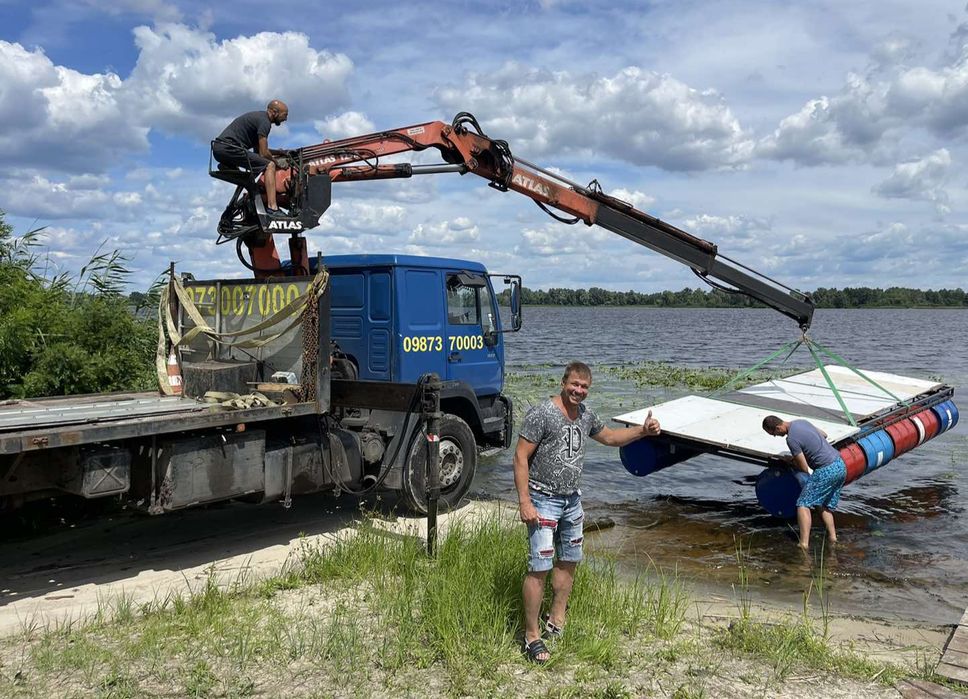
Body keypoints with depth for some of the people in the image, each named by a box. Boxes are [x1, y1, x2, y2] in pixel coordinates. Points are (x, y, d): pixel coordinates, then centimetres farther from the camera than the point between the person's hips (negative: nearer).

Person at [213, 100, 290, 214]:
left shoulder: (258, 116, 23)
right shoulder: (264, 121, -7)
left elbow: (258, 149, 25)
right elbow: (263, 153, -12)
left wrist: (279, 152, 24)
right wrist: (276, 163, 4)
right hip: (229, 148, -10)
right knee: (269, 165, -14)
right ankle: (272, 207, -26)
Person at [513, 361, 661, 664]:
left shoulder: (585, 415, 8)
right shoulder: (541, 413, -16)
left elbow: (609, 437, 26)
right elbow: (521, 457, -16)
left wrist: (643, 430, 12)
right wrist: (524, 502, -21)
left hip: (572, 501, 8)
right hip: (544, 500, -8)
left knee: (568, 561, 16)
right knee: (539, 568, -8)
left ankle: (556, 621, 33)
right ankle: (532, 636, 3)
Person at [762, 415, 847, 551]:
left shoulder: (791, 439, -17)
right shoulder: (801, 422, 11)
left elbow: (804, 469, -10)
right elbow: (824, 434, 28)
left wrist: (792, 461, 9)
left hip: (826, 471, -10)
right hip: (841, 465, 10)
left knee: (803, 504, -8)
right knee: (825, 506, 20)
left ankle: (804, 543, -16)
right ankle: (832, 537, 12)